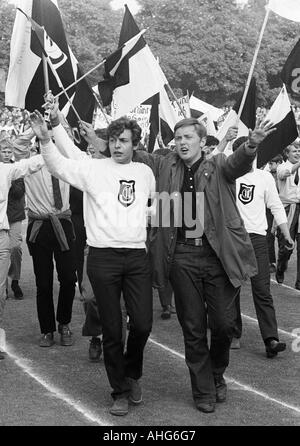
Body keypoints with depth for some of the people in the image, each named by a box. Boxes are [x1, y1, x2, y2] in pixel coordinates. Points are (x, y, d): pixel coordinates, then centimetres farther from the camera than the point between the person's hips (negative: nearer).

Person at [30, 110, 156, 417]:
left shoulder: (144, 172, 11)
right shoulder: (93, 168, 1)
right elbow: (59, 166, -12)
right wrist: (45, 139, -25)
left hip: (137, 256, 3)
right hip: (103, 257, -2)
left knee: (143, 324, -1)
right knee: (111, 329, 4)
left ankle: (132, 373, 29)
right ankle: (120, 391, 20)